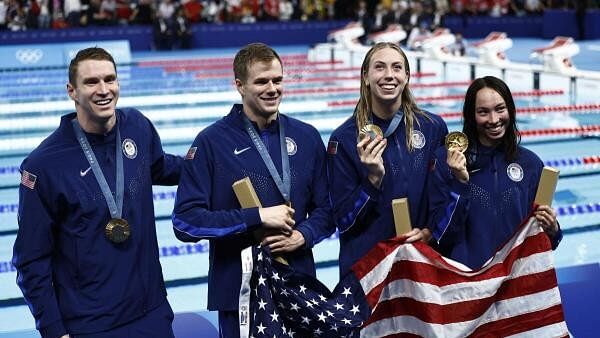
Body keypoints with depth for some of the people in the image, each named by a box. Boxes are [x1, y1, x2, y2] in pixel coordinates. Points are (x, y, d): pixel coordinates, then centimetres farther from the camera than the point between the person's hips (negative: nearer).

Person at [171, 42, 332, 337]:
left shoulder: (307, 137, 6)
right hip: (238, 290, -3)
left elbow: (325, 209, 11)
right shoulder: (212, 141, -6)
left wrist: (303, 236, -10)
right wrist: (258, 217, -17)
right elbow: (186, 222, -12)